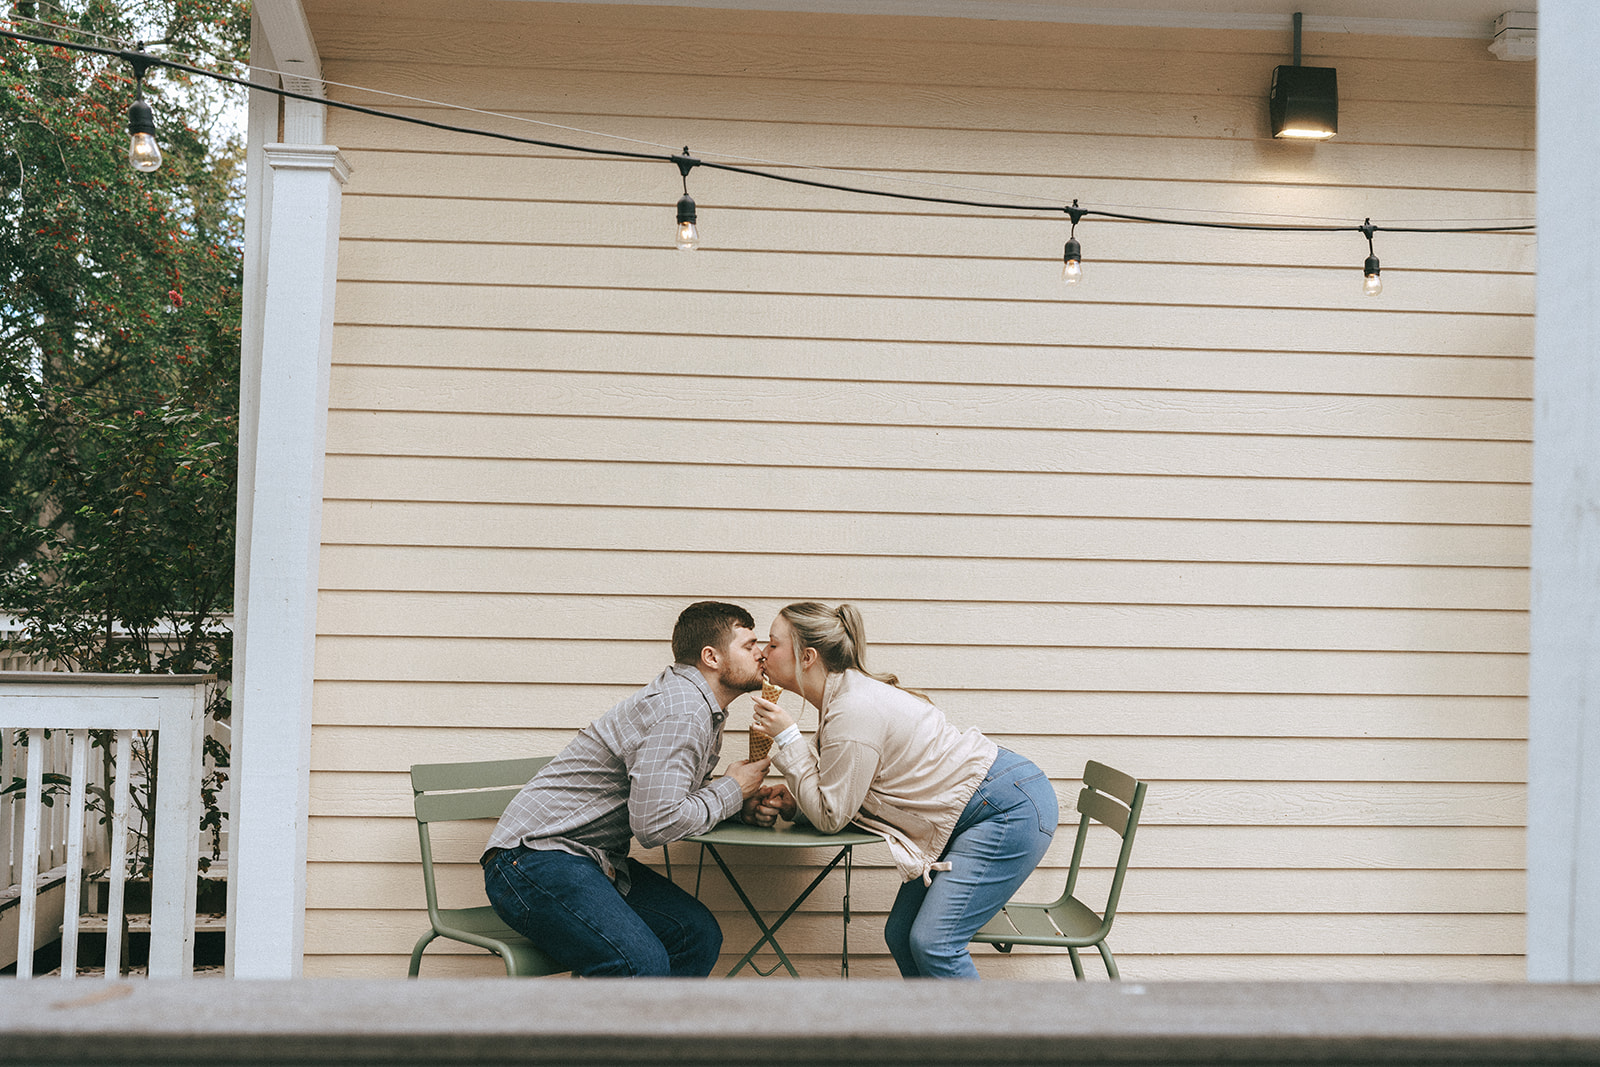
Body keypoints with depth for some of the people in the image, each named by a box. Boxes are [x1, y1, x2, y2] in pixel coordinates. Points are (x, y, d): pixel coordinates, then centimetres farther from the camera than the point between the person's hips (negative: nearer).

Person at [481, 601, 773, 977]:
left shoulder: (700, 706, 14)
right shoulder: (682, 713, -19)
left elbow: (664, 792, 20)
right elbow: (655, 823, -26)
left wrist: (744, 804, 3)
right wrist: (731, 791, -10)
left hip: (596, 860, 10)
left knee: (699, 933, -5)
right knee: (643, 965, -28)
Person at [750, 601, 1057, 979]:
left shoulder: (854, 712, -23)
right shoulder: (847, 694, 7)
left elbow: (831, 817, -14)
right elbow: (841, 795, 14)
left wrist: (787, 738, -13)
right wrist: (792, 799, -2)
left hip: (1012, 809, -10)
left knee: (932, 943, -16)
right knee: (902, 935, 8)